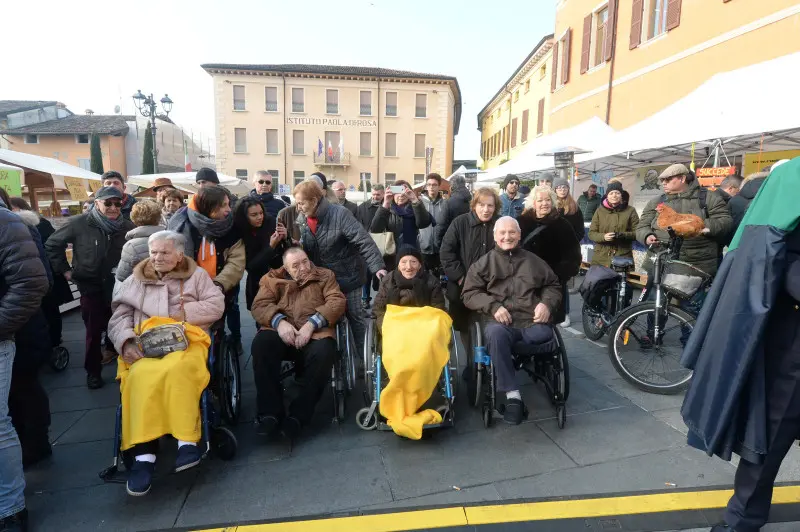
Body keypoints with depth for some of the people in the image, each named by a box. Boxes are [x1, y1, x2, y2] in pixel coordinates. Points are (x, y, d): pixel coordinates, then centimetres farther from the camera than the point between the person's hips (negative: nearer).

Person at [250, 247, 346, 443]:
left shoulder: (325, 276, 18)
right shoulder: (273, 279, 21)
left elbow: (337, 301, 1)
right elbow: (260, 305, 6)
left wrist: (311, 324, -15)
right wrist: (279, 322, -16)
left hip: (315, 333, -1)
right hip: (282, 332, 1)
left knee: (323, 352, -34)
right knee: (261, 343, -31)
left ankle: (297, 416, -23)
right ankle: (270, 413, -22)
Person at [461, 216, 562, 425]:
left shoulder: (534, 261, 22)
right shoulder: (483, 263, 15)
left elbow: (553, 285, 25)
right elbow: (469, 294, 8)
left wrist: (547, 303, 2)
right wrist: (493, 306, -10)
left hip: (532, 321, 3)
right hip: (501, 321, -2)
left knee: (543, 335, -30)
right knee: (495, 333, -36)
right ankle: (512, 396, -31)